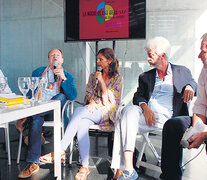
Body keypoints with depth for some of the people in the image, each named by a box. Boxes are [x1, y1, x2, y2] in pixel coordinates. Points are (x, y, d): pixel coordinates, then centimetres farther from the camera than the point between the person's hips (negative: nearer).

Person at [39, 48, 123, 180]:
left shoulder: (117, 78, 8)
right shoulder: (93, 76, 22)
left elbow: (109, 99, -2)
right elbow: (88, 93, 15)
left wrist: (101, 81, -4)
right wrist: (92, 101, -6)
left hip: (105, 112, -4)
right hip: (91, 110, 4)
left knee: (79, 110, -34)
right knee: (82, 125, -33)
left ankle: (60, 150, -37)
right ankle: (85, 167, -35)